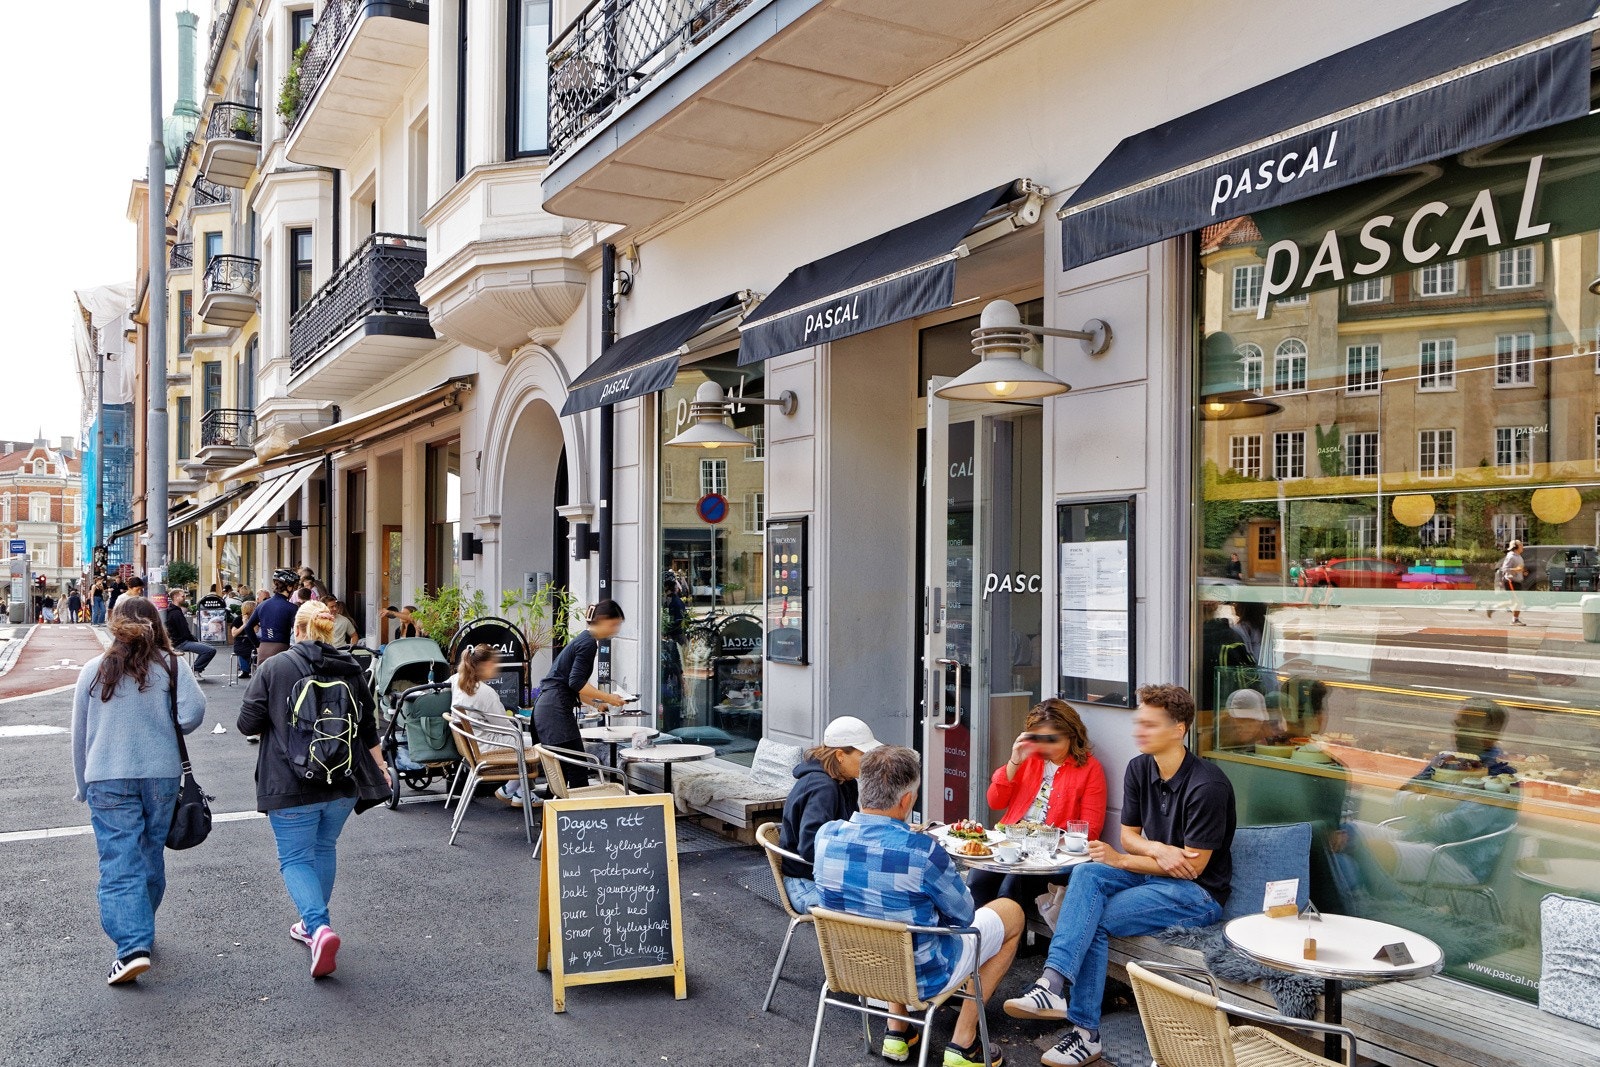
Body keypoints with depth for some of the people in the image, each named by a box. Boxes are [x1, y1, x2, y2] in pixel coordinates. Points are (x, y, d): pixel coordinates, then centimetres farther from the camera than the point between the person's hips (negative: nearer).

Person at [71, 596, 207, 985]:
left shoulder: (94, 670, 3)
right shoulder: (171, 665, -2)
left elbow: (80, 735, 9)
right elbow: (193, 712, -15)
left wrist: (84, 786, 20)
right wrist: (168, 730, 8)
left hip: (107, 779, -1)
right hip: (161, 774, 1)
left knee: (119, 864, -4)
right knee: (151, 855, 17)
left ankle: (133, 947, -15)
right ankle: (142, 930, 32)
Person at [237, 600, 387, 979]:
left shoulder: (273, 668, -6)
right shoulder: (352, 670, 5)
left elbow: (248, 723, -6)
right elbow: (369, 727, 11)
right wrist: (379, 766, 24)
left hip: (291, 786, -4)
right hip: (342, 785, 4)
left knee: (295, 858, 4)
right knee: (325, 849, 21)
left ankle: (319, 926, -17)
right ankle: (313, 924, 32)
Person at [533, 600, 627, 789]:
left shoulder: (583, 640, 19)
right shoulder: (588, 643, -11)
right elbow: (576, 682, -19)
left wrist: (596, 702, 22)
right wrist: (607, 698, -13)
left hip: (547, 709, 10)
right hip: (556, 711, -10)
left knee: (561, 770, 12)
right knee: (577, 772, -9)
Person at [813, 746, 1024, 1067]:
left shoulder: (826, 836, -15)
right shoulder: (922, 851, -30)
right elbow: (963, 916, -10)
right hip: (919, 976, -5)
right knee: (1010, 912, 17)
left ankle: (896, 1032, 30)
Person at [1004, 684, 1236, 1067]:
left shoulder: (1208, 785, -20)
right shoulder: (1139, 768, 3)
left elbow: (1193, 866, -17)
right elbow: (1129, 834, 8)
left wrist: (1121, 861, -15)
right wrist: (1159, 850, -16)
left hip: (1199, 894, -6)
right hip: (1153, 874, 7)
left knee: (1092, 919, -22)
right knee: (1086, 874, -24)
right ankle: (1055, 984, -35)